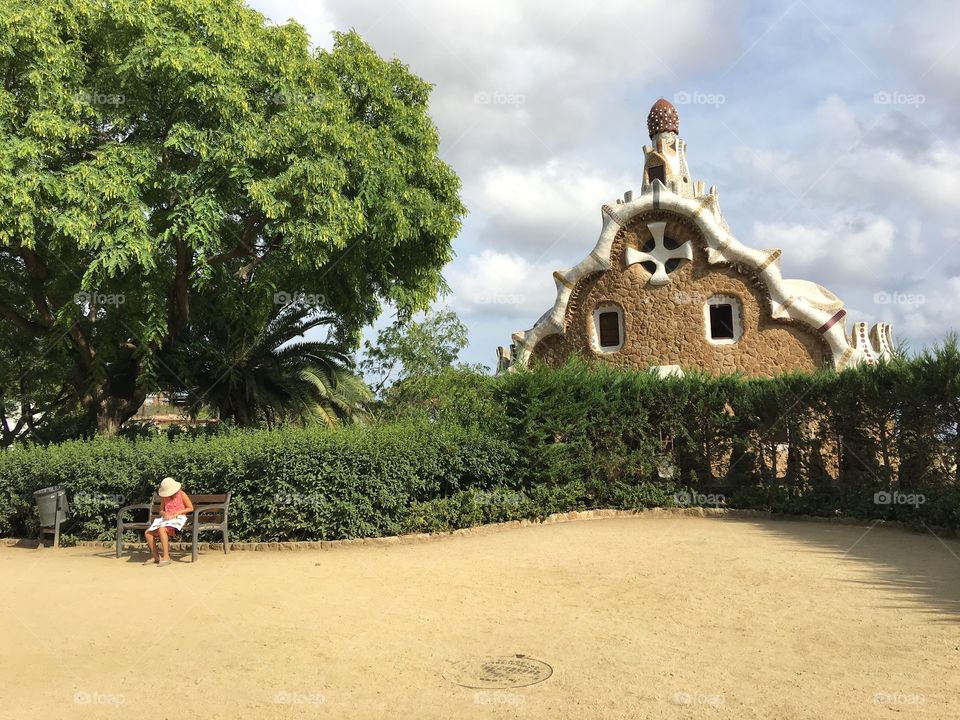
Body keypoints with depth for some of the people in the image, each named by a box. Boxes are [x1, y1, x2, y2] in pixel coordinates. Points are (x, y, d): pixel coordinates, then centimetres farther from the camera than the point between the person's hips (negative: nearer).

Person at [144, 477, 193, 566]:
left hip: (178, 518, -7)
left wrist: (177, 512, -14)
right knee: (148, 532, -13)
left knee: (162, 529, -36)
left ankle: (166, 557, -35)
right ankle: (155, 557, -3)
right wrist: (164, 514, -8)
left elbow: (191, 508, -3)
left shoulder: (181, 494, -3)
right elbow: (161, 511, 17)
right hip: (166, 519, 7)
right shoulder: (164, 497, 12)